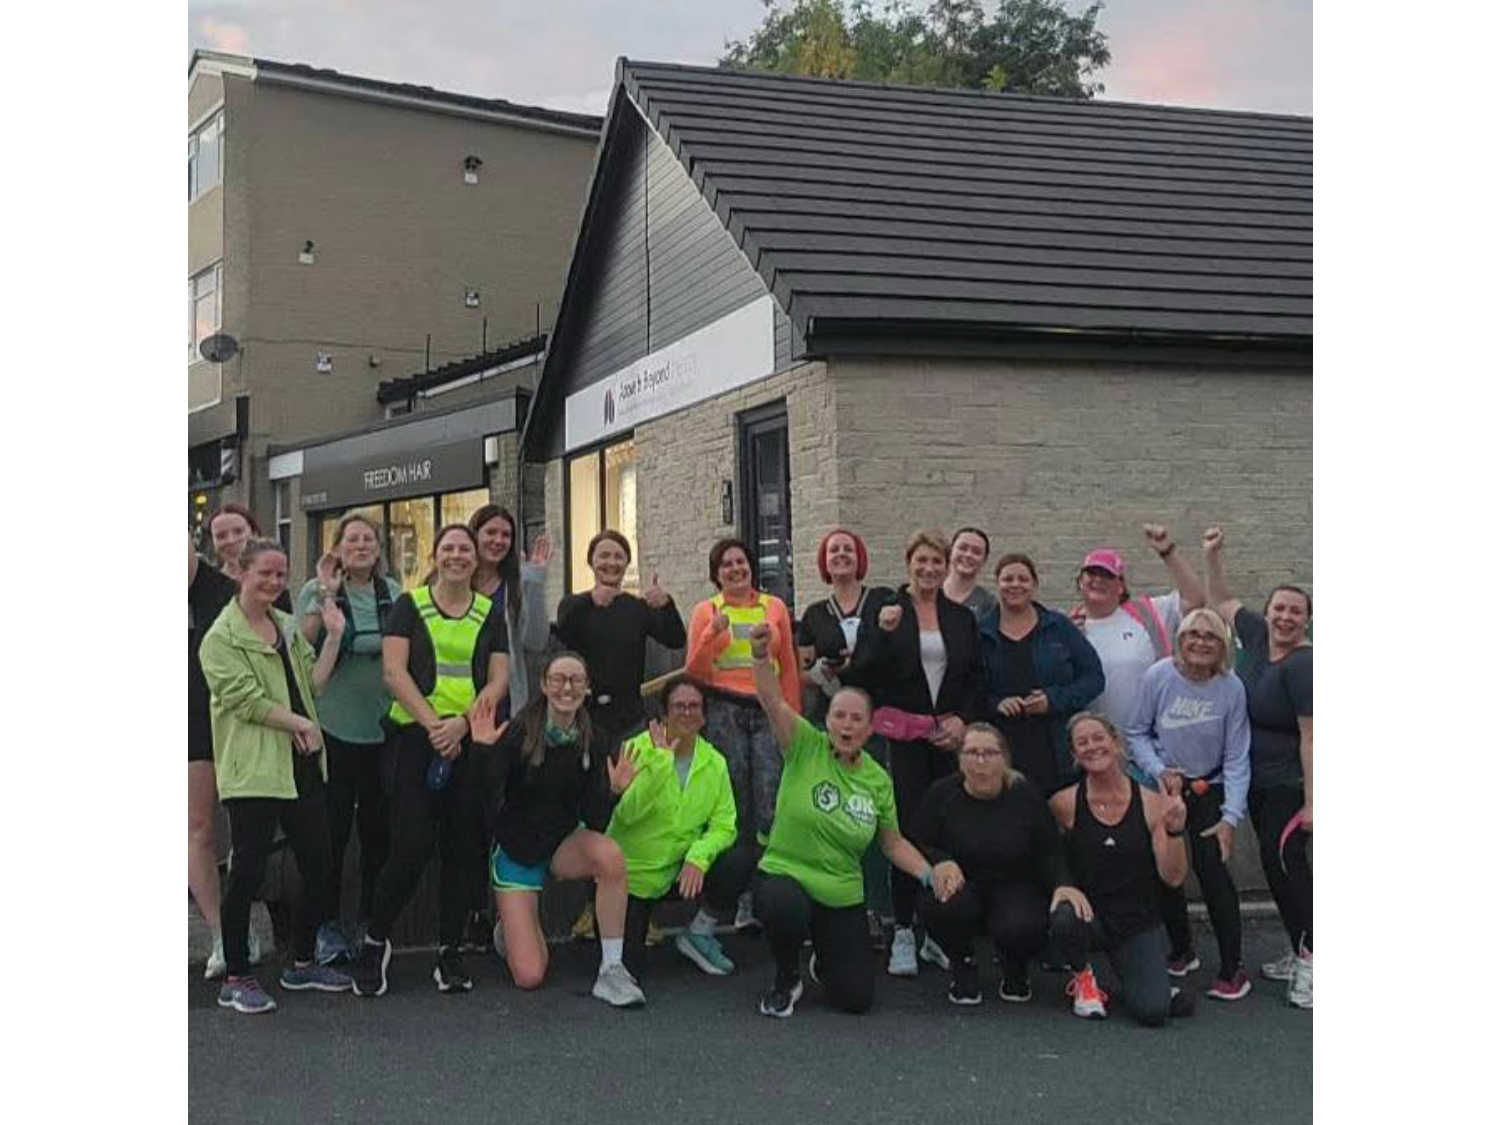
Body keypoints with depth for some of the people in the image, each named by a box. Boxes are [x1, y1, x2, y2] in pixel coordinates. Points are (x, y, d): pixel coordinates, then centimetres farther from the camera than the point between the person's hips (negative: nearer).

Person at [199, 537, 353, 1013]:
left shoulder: (288, 626, 17)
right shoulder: (222, 638, -5)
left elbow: (312, 683, 13)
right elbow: (244, 699, -14)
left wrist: (334, 638, 4)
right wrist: (299, 723, -12)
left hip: (302, 765, 7)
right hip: (253, 770, -7)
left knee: (317, 866, 10)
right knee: (247, 872, -3)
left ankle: (302, 964, 25)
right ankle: (235, 978, 8)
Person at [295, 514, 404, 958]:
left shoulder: (393, 592, 8)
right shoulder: (316, 590, -3)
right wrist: (325, 597, -20)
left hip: (383, 727, 4)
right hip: (334, 726, -3)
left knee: (378, 829, 10)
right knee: (333, 829, 2)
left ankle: (371, 921, 22)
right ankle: (328, 923, 15)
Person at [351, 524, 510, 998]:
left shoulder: (491, 613, 12)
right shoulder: (409, 605, 5)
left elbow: (499, 679, 5)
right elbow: (394, 671, -5)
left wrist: (462, 722, -11)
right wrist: (432, 724, -15)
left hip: (472, 742, 3)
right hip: (416, 738, -3)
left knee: (463, 849, 5)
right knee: (411, 848, -9)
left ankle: (450, 951, 15)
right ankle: (374, 941, 11)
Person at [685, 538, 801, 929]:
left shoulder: (775, 607, 11)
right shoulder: (706, 612, 7)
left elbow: (790, 668, 13)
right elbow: (694, 673, 3)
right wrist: (712, 634, -11)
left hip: (768, 711, 1)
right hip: (724, 713, 0)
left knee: (772, 806, -11)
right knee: (736, 811, 1)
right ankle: (744, 900, 7)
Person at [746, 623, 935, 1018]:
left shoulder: (878, 781, 1)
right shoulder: (807, 747, -9)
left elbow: (894, 843, 11)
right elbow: (773, 701, -26)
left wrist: (931, 875, -5)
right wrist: (761, 657, -44)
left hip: (842, 896, 3)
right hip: (784, 876, -3)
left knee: (857, 999, -6)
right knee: (785, 908, -41)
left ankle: (824, 964, 34)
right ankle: (787, 979, -4)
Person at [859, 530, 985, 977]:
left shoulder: (962, 618, 13)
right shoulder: (886, 610, 3)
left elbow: (977, 679, 14)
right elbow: (866, 671, -4)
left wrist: (962, 719, -1)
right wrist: (884, 632, -19)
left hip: (948, 735, 3)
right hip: (902, 734, -3)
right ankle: (903, 934, 2)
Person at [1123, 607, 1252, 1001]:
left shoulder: (1231, 687, -13)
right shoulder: (1158, 676, -13)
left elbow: (1237, 758, -9)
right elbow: (1136, 732, -1)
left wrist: (1231, 817, -13)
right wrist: (1159, 771, -15)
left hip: (1210, 789, -1)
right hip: (1162, 786, 1)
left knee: (1213, 871, -13)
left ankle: (1232, 969, -2)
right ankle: (1182, 951, 26)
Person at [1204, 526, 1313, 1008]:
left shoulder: (1303, 665, -18)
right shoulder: (1258, 636, 4)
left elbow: (1312, 736, -20)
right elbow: (1223, 602, 22)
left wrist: (1311, 802, -21)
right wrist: (1212, 556, 11)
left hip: (1289, 784, -8)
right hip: (1258, 782, 8)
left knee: (1284, 860, -13)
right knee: (1276, 863, 11)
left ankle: (1312, 958, -7)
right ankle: (1299, 956, 20)